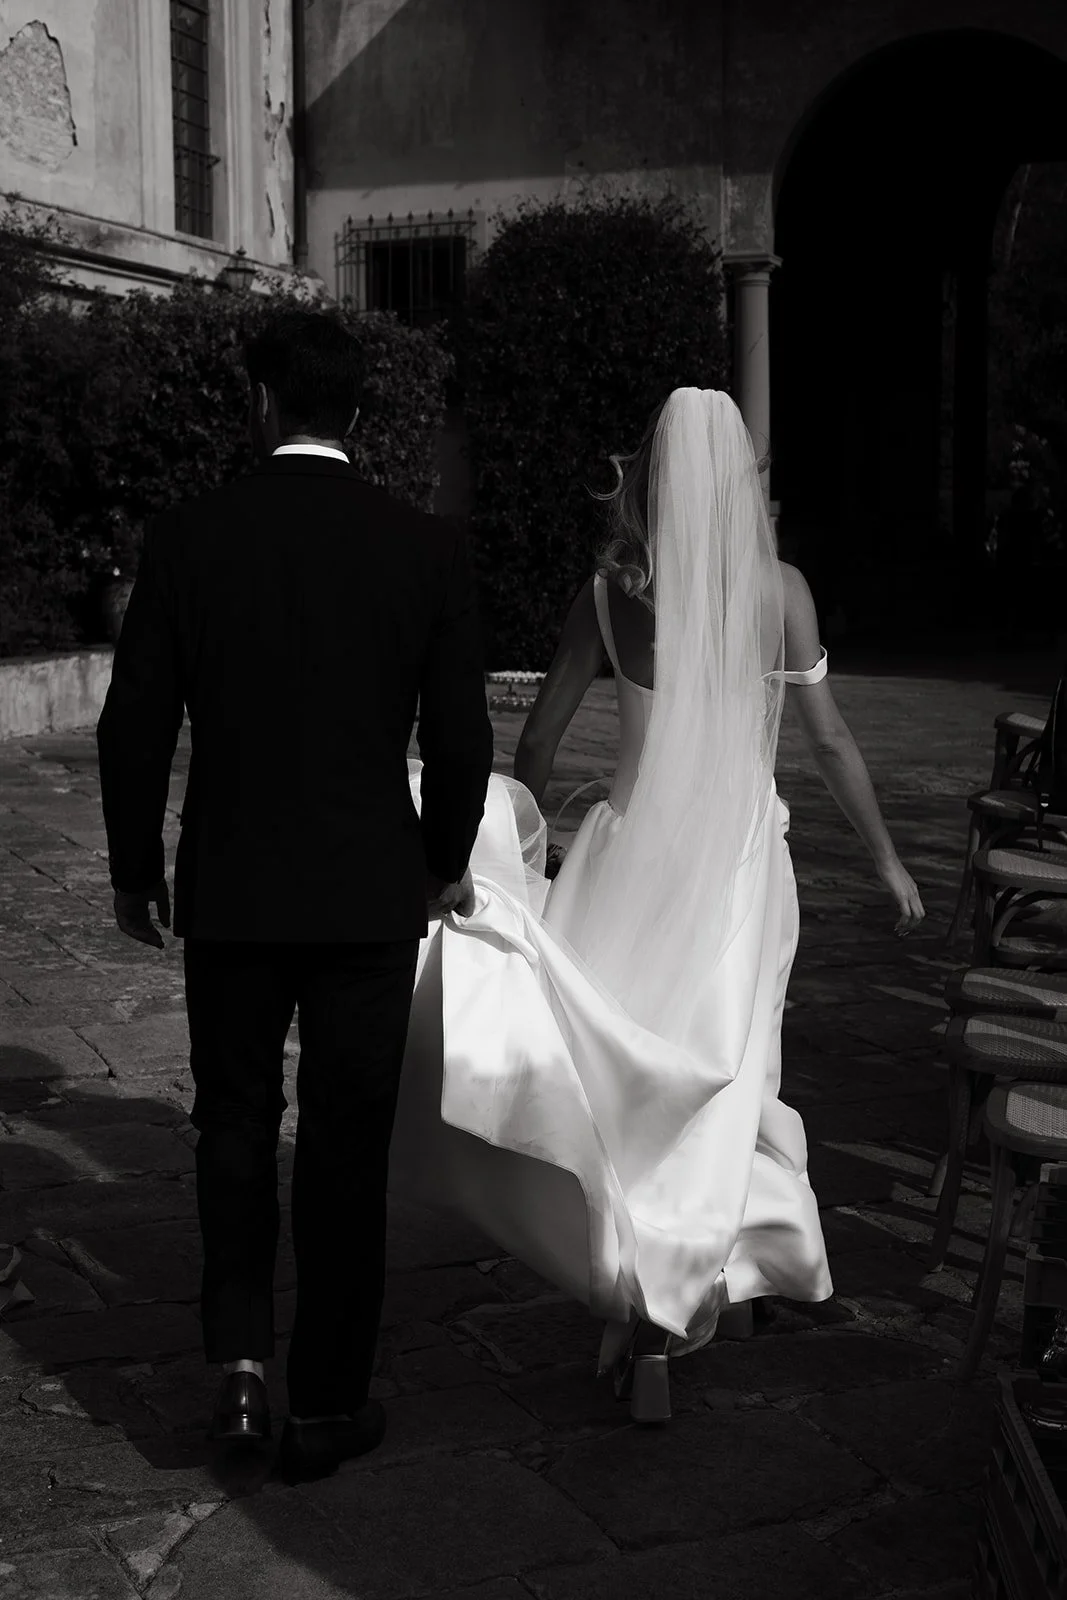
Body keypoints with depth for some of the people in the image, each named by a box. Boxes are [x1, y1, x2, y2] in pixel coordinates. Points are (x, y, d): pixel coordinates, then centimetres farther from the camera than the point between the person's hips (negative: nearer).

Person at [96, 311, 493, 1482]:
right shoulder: (423, 549, -5)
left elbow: (134, 726, -3)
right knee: (347, 1143, 10)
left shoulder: (187, 539, -6)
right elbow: (460, 736, -3)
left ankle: (241, 1362, 9)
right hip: (370, 893, 0)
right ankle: (325, 1404, 19)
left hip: (229, 890, 0)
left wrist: (134, 870, 11)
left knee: (234, 1122, 19)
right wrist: (445, 862, 14)